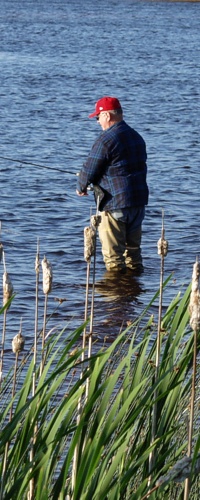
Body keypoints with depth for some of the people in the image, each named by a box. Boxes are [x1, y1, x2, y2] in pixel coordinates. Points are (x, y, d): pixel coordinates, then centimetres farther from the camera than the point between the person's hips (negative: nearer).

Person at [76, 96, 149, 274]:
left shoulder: (106, 140, -16)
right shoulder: (137, 137, 12)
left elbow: (90, 170, -13)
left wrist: (81, 188, 8)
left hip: (115, 203, -8)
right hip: (139, 201, 8)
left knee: (113, 252, 0)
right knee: (133, 246, 18)